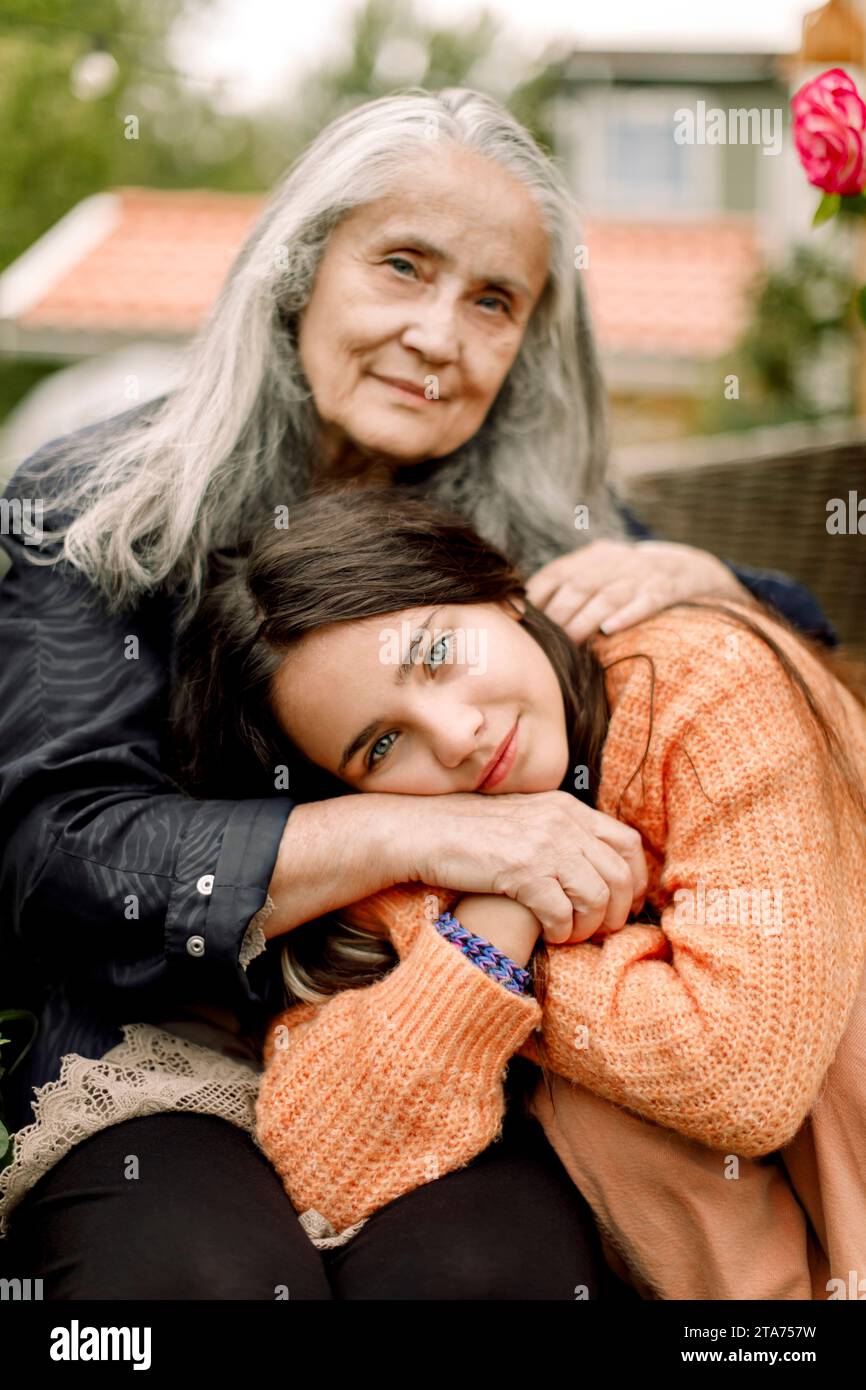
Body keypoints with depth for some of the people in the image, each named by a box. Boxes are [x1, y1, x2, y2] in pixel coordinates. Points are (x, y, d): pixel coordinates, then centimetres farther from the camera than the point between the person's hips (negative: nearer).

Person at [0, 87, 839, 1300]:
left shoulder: (534, 525, 5)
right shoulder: (98, 514, -4)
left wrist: (689, 577, -10)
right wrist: (415, 832, -25)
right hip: (165, 1054, -2)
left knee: (515, 1262, -28)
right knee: (207, 1268, -33)